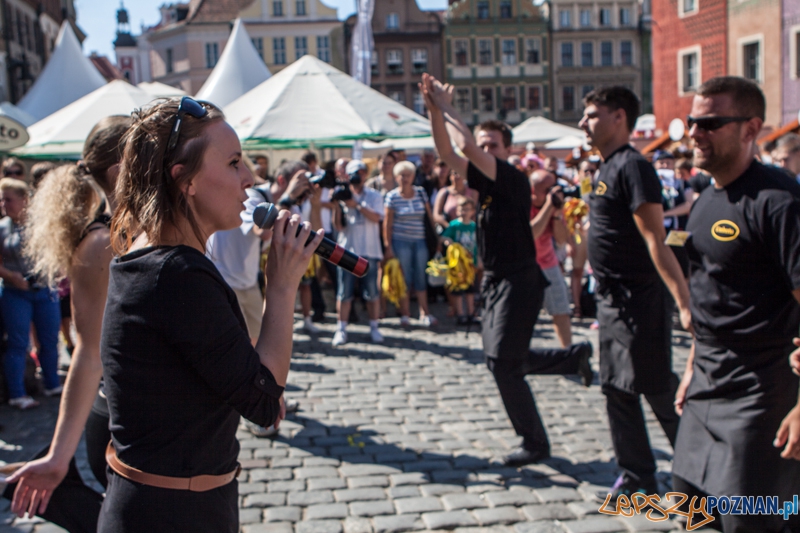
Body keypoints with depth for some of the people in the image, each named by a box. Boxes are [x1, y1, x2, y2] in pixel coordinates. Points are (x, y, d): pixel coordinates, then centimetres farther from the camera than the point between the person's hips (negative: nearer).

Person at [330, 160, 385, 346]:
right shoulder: (343, 195, 8)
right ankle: (341, 329, 6)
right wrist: (337, 207, -14)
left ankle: (374, 328, 14)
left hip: (369, 250, 0)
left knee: (372, 292, 2)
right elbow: (339, 226, 1)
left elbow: (376, 217, -10)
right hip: (347, 250, 0)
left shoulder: (374, 195, 8)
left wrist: (357, 205, -17)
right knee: (344, 292, 0)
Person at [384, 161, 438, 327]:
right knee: (404, 278, 1)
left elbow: (430, 216, 9)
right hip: (400, 241, -2)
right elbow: (387, 223, -2)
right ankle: (404, 315, 10)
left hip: (419, 241, 2)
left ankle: (425, 314, 8)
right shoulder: (392, 196, -3)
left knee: (421, 278, 4)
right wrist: (388, 246, -5)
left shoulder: (420, 193, 5)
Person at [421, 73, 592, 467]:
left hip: (519, 280, -9)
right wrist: (434, 111, -10)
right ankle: (575, 357, 35)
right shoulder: (482, 179, 9)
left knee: (503, 363, -8)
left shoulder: (515, 180, -14)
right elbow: (447, 152, 2)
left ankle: (535, 443, 7)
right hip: (493, 280, 9)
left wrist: (447, 108, -14)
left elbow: (467, 147, -25)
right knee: (502, 360, 16)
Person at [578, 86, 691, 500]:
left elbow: (655, 240, -24)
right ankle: (637, 476, 25)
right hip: (613, 298, 10)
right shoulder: (607, 170, 13)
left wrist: (684, 302, -28)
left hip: (640, 299, -9)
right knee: (617, 389, 13)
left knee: (659, 389, 1)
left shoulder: (632, 167, -16)